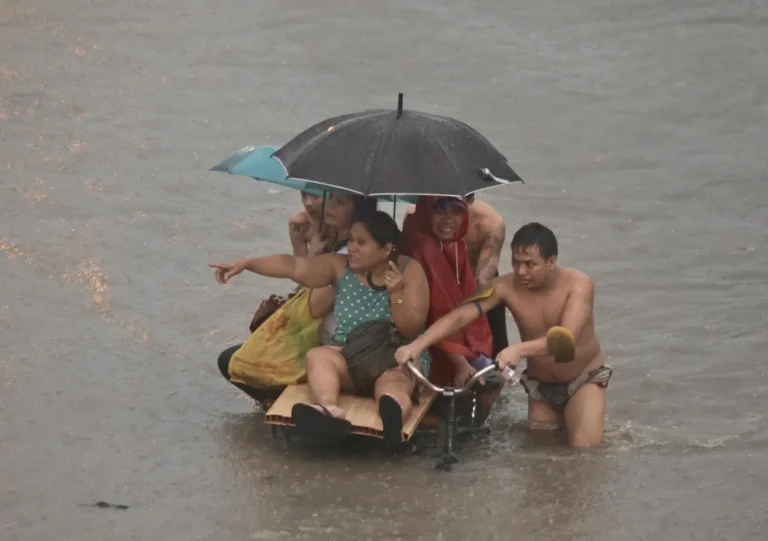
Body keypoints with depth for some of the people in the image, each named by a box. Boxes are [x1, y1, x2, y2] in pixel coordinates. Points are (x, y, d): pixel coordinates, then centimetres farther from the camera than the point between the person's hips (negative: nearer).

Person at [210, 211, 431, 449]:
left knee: (393, 379, -39)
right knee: (317, 356, -29)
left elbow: (411, 331, -7)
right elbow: (293, 266, -6)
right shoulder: (340, 266, 4)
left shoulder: (409, 271, -3)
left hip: (398, 358, -4)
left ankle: (393, 410, -78)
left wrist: (396, 294, -22)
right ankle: (330, 410, -63)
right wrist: (246, 264, -16)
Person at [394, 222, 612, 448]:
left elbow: (568, 338, -41)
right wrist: (417, 345, -44)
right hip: (540, 386, 4)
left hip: (585, 380, -4)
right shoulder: (506, 287, -19)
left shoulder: (578, 284, -26)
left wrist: (520, 350, -58)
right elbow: (459, 316, -28)